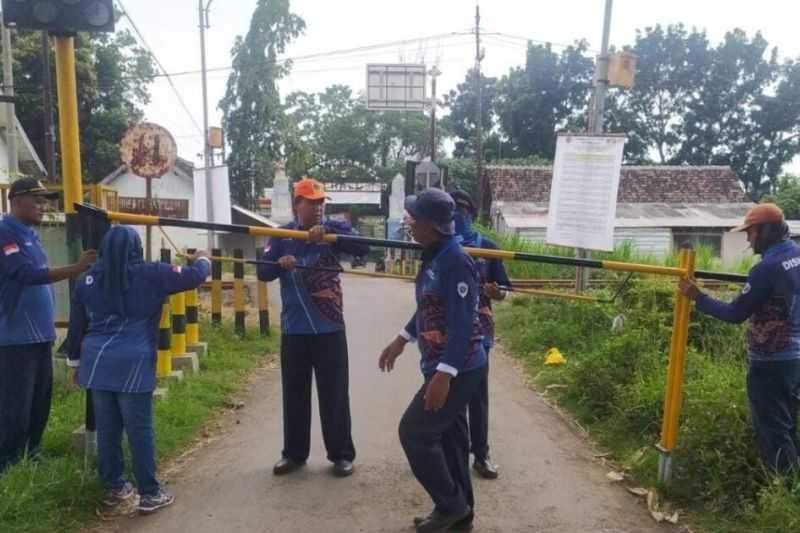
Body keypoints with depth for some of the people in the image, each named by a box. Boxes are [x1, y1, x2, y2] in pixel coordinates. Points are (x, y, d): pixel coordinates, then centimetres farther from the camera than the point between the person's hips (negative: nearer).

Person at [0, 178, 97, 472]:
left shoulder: (31, 235, 15)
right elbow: (29, 274, -24)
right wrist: (77, 268, -32)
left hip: (40, 336, 9)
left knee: (39, 407, 15)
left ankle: (31, 460, 28)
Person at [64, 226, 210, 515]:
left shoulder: (87, 280, 10)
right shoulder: (150, 274, -6)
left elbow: (76, 325, 16)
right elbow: (193, 276, -3)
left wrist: (75, 361, 26)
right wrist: (202, 260, 19)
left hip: (97, 363, 5)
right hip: (132, 365, -5)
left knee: (107, 429, 13)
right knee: (140, 429, 1)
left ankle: (114, 487, 27)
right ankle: (150, 494, 9)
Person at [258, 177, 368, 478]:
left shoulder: (334, 229, -1)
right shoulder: (282, 236, 4)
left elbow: (363, 248, -18)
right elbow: (263, 272, -3)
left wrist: (328, 234, -31)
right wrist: (280, 264, -24)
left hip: (329, 328, -2)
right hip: (293, 329, 2)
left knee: (334, 394, 6)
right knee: (294, 394, 12)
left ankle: (341, 455, 19)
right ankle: (294, 453, 27)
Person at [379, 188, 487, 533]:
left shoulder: (455, 262, -23)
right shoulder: (434, 256, 8)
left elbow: (462, 325, -26)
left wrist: (443, 374, -28)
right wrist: (402, 340, 26)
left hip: (458, 370, -9)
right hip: (445, 367, 9)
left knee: (413, 431, -2)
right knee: (448, 435, 16)